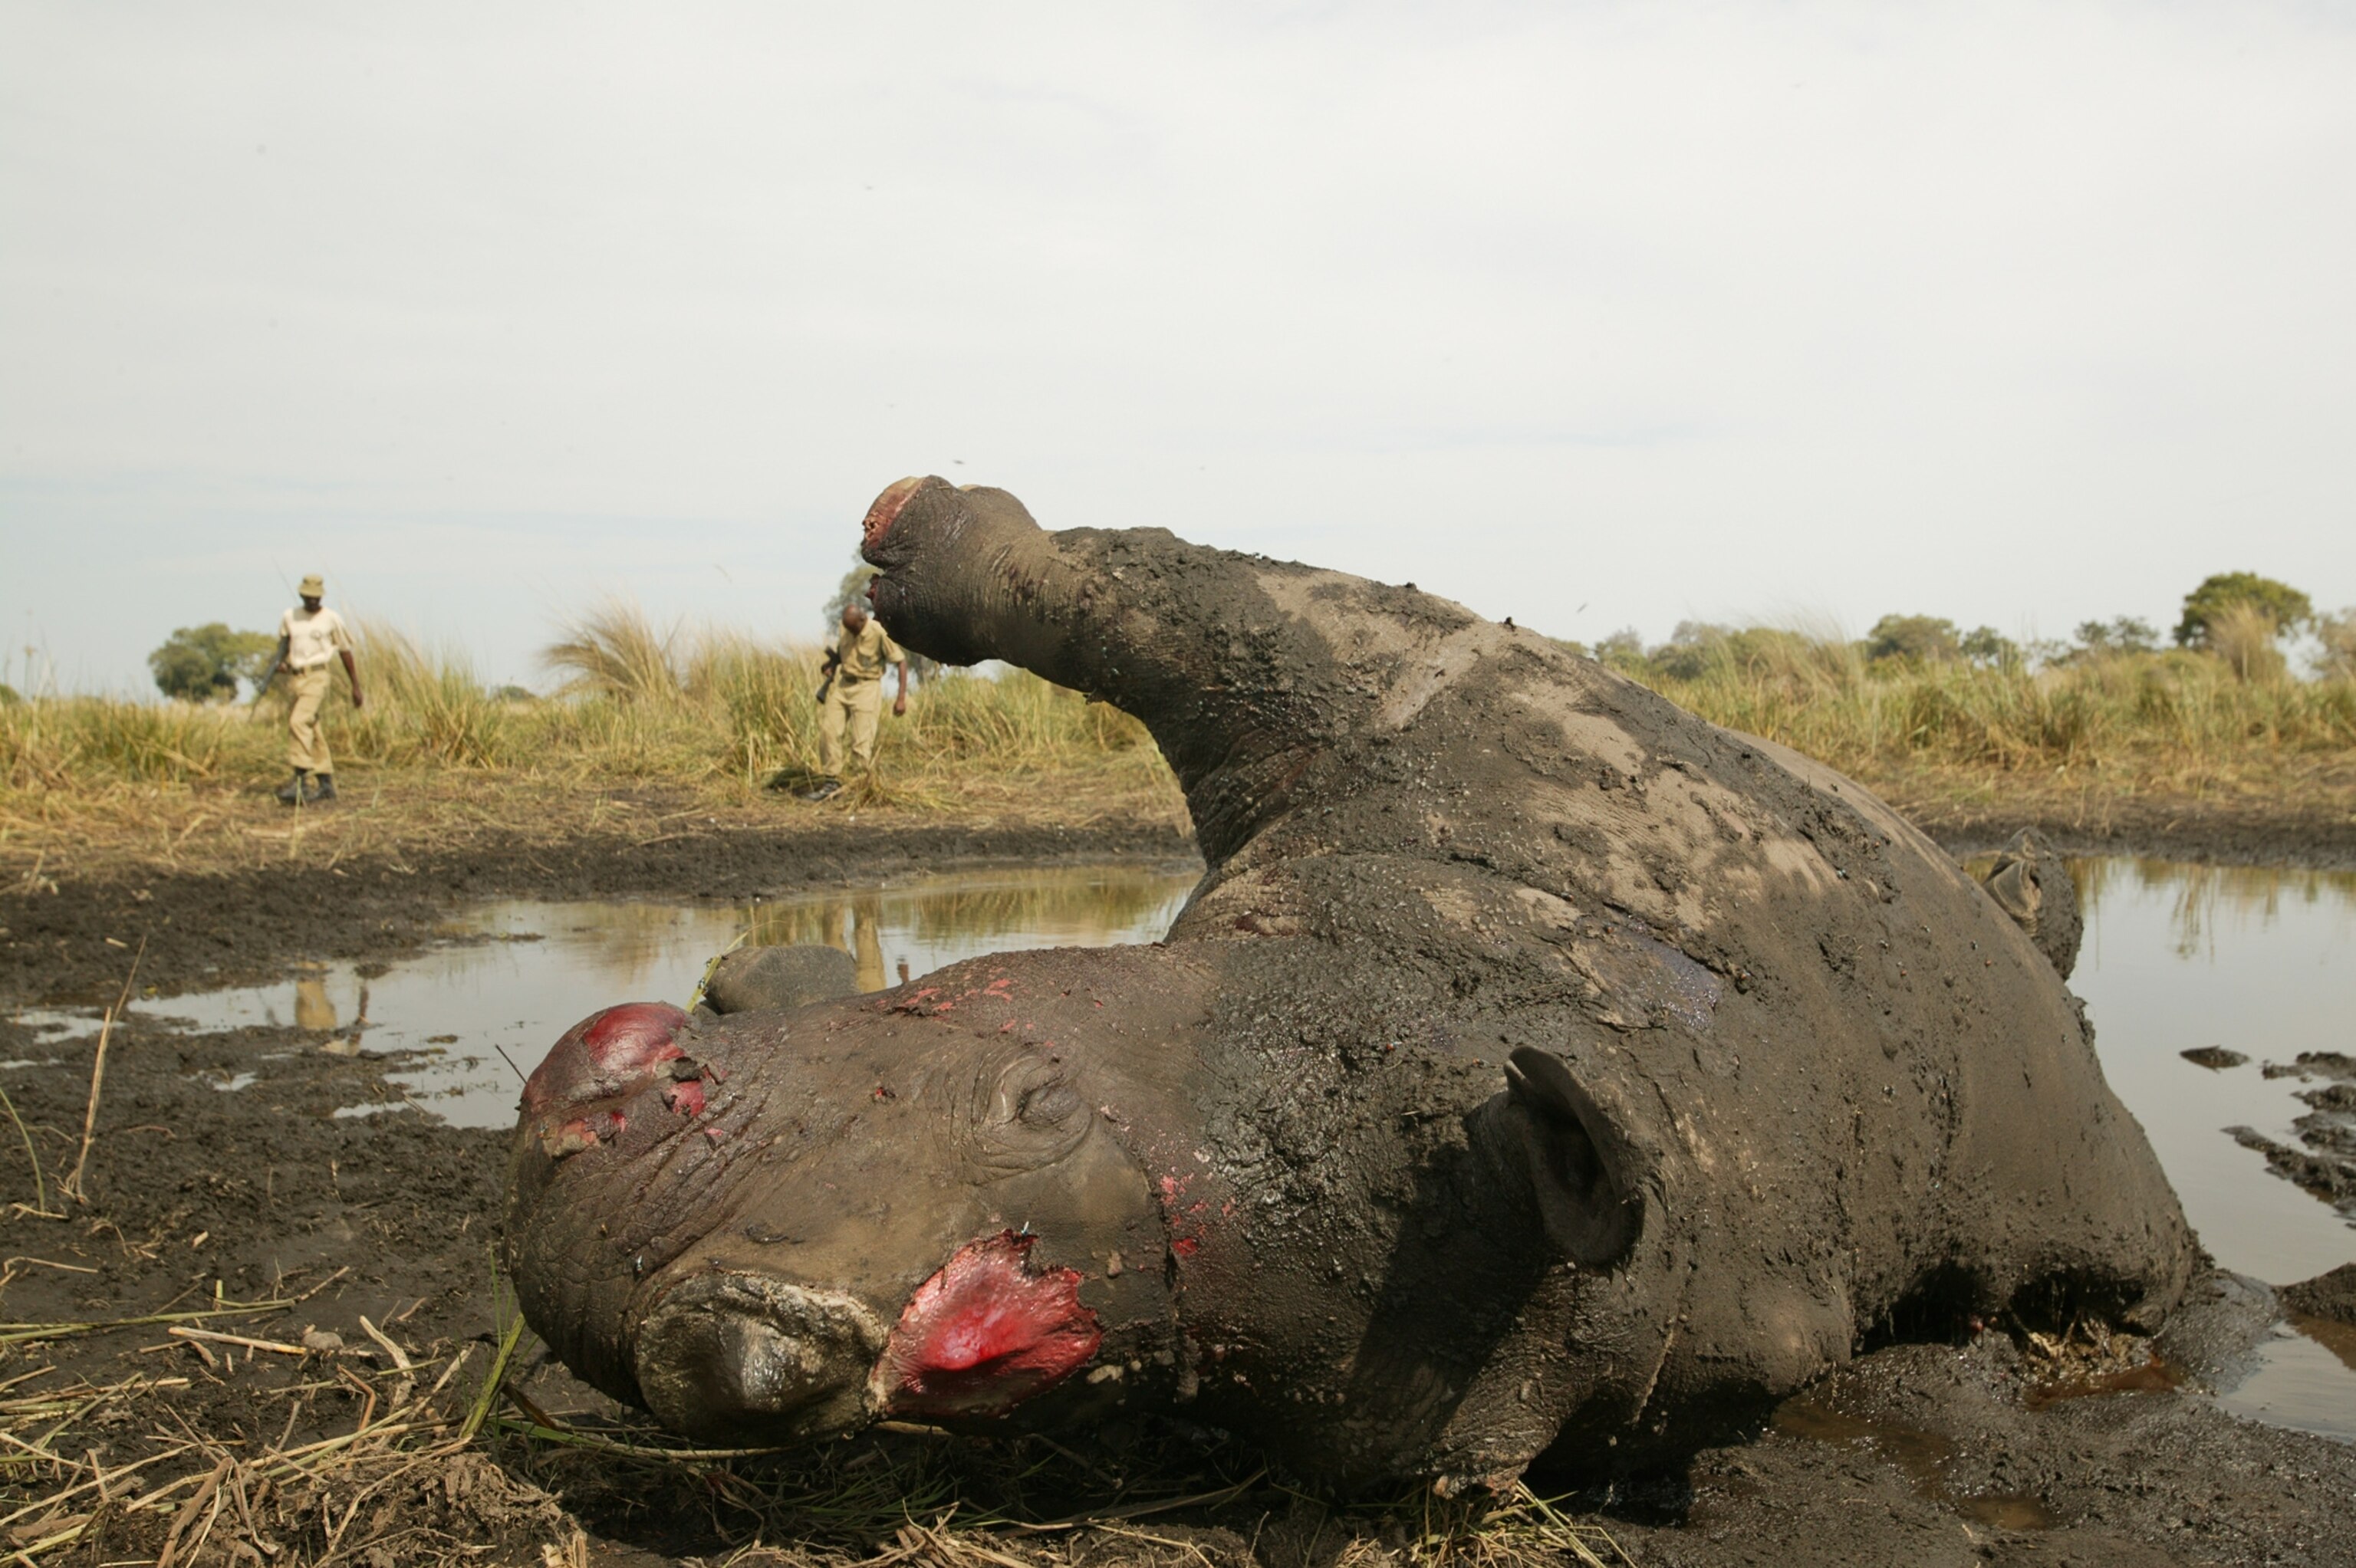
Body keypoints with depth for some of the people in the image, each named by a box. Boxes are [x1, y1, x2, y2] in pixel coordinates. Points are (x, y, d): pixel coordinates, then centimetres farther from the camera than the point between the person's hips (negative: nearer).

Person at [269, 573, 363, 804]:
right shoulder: (289, 617, 12)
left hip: (317, 677, -5)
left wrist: (356, 685, 6)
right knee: (313, 731, 8)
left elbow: (345, 651, 5)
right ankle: (326, 784, 14)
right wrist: (280, 662, 0)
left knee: (298, 721, -22)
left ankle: (302, 781, -26)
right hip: (297, 678, 5)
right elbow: (283, 644, 23)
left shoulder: (332, 619, 0)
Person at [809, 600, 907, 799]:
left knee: (862, 741, -8)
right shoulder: (844, 629, 1)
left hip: (866, 687, -6)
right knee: (828, 729, -1)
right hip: (842, 684, 6)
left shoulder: (880, 633, -17)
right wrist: (829, 665, -3)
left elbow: (901, 662, -12)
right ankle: (832, 780, 9)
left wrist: (901, 698, -16)